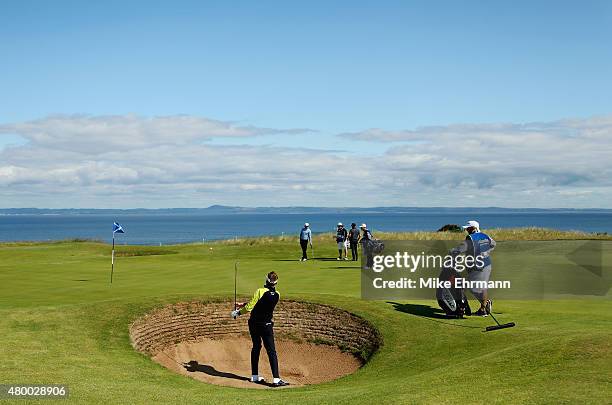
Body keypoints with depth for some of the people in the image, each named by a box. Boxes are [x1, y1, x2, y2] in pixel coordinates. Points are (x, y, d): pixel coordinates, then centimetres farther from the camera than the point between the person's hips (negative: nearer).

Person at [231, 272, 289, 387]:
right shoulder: (277, 295, -1)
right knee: (271, 351, -3)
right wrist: (245, 304, 19)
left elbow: (249, 307, -14)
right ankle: (276, 379, -13)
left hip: (254, 324, 0)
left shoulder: (260, 291, -14)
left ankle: (254, 376, 23)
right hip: (266, 325, 0)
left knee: (256, 347, 17)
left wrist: (238, 312, 3)